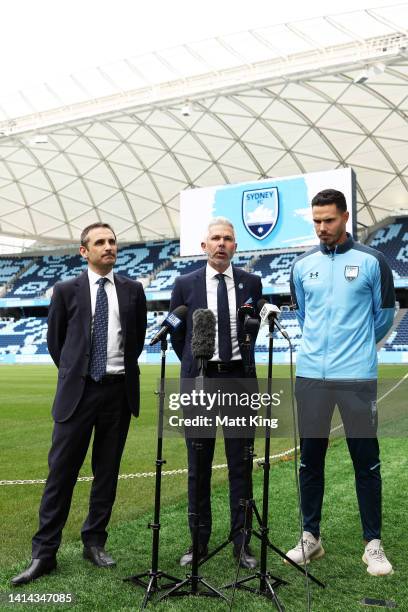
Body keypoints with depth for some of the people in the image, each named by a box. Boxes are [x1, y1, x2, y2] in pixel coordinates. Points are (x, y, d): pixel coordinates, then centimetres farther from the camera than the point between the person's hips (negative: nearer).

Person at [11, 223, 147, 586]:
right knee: (61, 471, 0)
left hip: (119, 390, 2)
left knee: (107, 471, 9)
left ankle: (94, 543, 23)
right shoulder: (66, 291, 2)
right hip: (78, 391, -2)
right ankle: (44, 553, 10)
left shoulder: (132, 290, 6)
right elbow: (55, 339, 10)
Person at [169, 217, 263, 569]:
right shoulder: (185, 285, 2)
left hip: (239, 380, 0)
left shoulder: (251, 283, 4)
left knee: (240, 464, 6)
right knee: (199, 467, 8)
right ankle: (199, 541, 20)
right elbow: (177, 334, 10)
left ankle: (242, 541, 18)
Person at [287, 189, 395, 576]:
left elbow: (384, 313, 7)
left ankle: (373, 544, 16)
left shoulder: (371, 261, -2)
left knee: (366, 461, 3)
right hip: (310, 375, 3)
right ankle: (310, 537, 23)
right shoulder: (302, 265, 8)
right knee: (310, 459, 9)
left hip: (357, 377, -3)